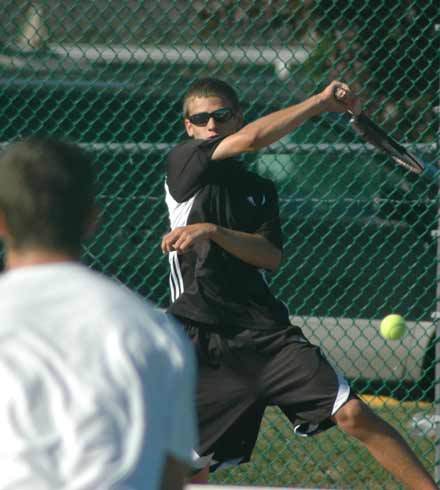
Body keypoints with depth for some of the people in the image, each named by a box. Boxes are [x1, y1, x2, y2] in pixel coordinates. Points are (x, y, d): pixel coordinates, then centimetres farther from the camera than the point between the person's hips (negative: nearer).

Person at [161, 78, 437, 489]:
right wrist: (321, 101, -10)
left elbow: (270, 256, -1)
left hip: (265, 332, 3)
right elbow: (251, 138, -15)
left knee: (352, 414, -11)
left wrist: (213, 231, -17)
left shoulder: (260, 191, 15)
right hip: (202, 344, -3)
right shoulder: (183, 163, 1)